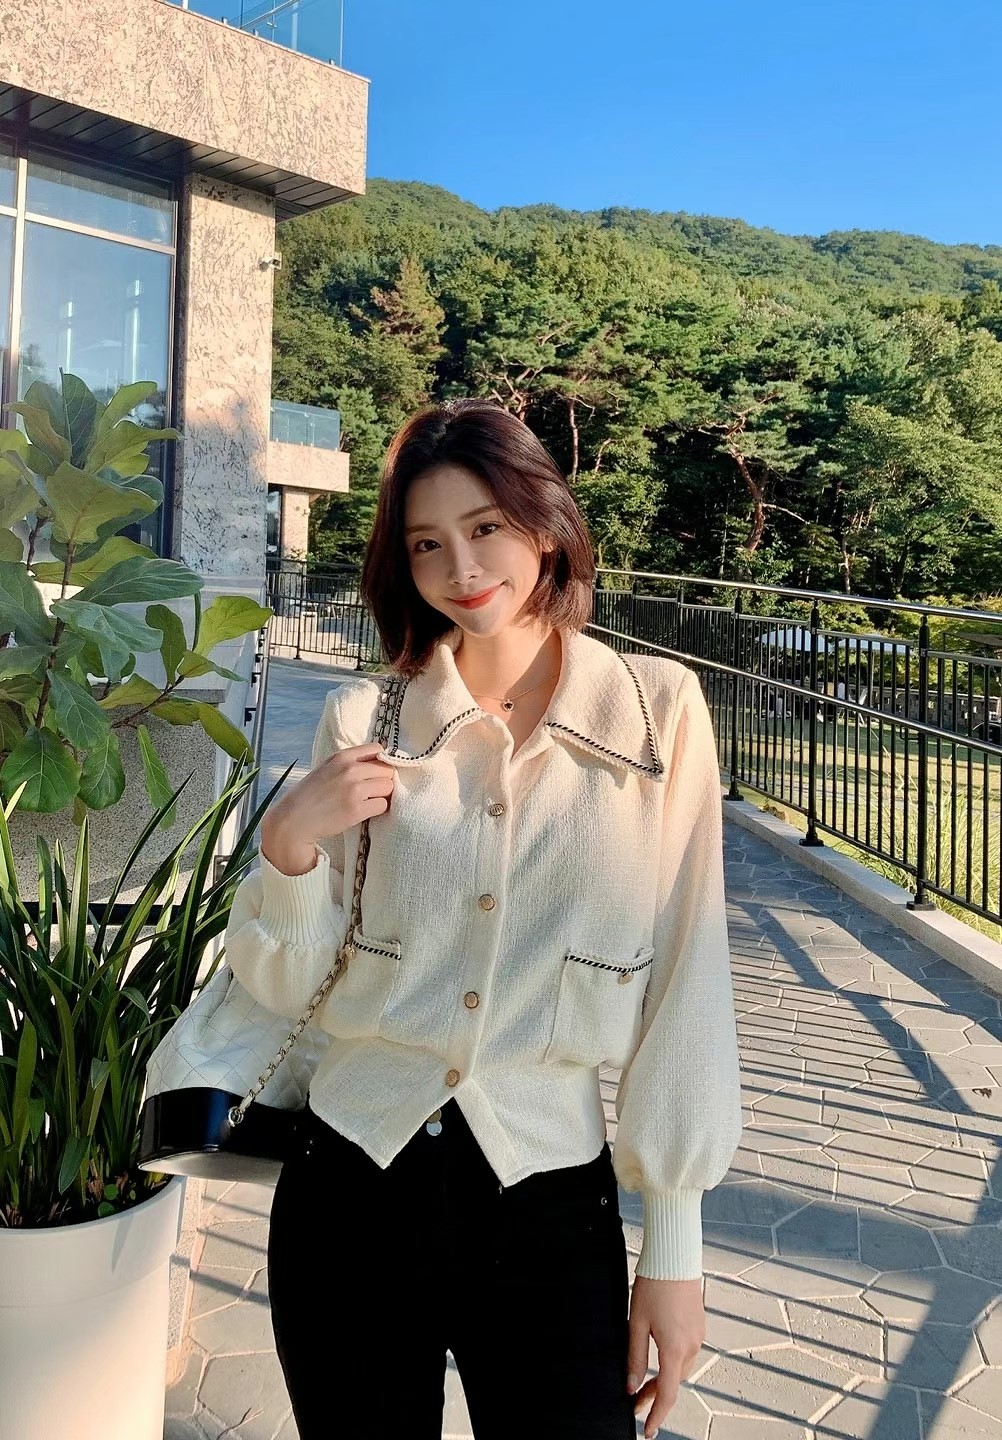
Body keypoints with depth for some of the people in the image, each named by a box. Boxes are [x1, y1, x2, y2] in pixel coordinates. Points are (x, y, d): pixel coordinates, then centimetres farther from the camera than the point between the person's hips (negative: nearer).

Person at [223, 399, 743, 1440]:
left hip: (550, 1199, -1)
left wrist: (674, 1249, -3)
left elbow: (686, 982, -4)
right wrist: (290, 843, -17)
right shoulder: (363, 720, -2)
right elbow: (282, 986, 2)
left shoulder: (659, 709, -6)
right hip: (350, 1186, 2)